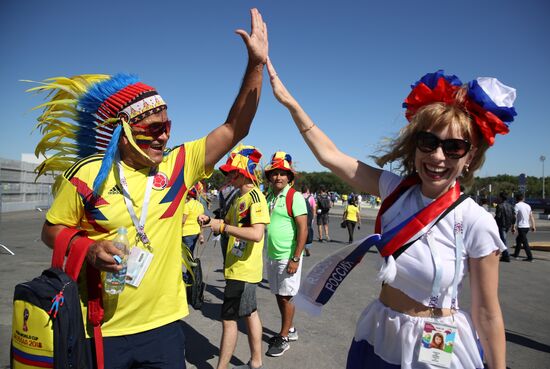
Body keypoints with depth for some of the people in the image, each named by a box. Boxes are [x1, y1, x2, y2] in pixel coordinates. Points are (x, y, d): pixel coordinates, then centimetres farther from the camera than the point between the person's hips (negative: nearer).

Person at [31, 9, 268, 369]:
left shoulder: (179, 164, -5)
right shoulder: (88, 174, -9)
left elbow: (234, 129, -9)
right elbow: (52, 230, 4)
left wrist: (256, 64, -15)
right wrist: (88, 249, -17)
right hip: (99, 331, -1)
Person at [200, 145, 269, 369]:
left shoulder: (255, 197, -18)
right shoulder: (240, 198, 12)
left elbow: (256, 234, -29)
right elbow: (229, 223, 18)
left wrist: (222, 226, -24)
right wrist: (211, 221, -2)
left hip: (243, 270, -10)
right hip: (238, 268, 10)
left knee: (229, 319, -1)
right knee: (250, 314, 17)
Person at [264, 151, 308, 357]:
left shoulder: (294, 197, -13)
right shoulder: (269, 197, 8)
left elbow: (303, 229, -16)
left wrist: (296, 259, -20)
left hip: (287, 257, -7)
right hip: (271, 256, 7)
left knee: (286, 297, 3)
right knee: (279, 295, 16)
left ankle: (284, 338, 18)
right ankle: (289, 330, 33)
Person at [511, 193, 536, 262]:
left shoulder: (517, 205, -9)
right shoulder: (528, 206, 11)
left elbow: (514, 217, -14)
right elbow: (531, 216, 10)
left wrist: (513, 227, -13)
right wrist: (533, 226, 11)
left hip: (521, 226, -8)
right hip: (527, 226, 8)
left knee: (525, 242, -5)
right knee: (518, 239, 21)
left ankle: (530, 257, -7)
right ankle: (516, 254, 27)